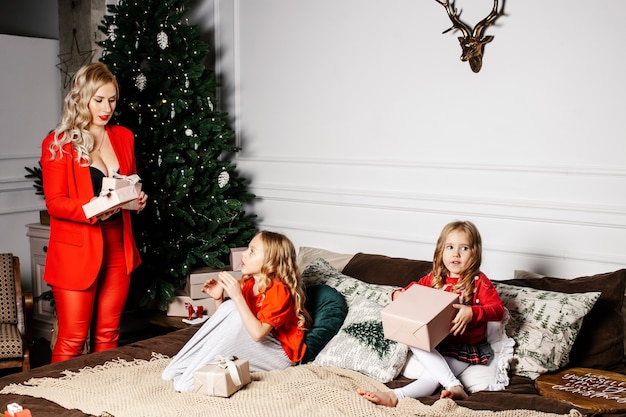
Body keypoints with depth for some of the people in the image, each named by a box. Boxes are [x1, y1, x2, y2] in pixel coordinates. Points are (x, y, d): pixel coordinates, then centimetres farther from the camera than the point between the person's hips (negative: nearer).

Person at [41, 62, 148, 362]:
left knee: (108, 334, 12)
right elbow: (54, 203, -11)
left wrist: (137, 199, -2)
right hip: (77, 250, -5)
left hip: (118, 248, 5)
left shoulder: (123, 137, 9)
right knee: (72, 340, 1)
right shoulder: (58, 144, -7)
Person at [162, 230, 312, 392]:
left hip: (280, 354, -7)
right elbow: (226, 324, 7)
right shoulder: (247, 284, 0)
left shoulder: (278, 291, -21)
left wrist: (237, 297, -34)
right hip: (254, 346, 7)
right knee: (229, 307, -14)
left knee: (236, 316, -27)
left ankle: (189, 378, -21)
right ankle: (182, 366, -16)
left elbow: (257, 333, -33)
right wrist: (219, 299, -9)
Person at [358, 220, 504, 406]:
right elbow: (410, 290, 19)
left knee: (433, 374, -30)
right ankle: (454, 387, -38)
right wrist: (398, 294, -7)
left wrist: (472, 313, -33)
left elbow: (498, 309, -14)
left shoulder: (479, 281, -4)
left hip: (466, 347, -5)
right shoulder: (434, 279, 9)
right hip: (436, 343, 5)